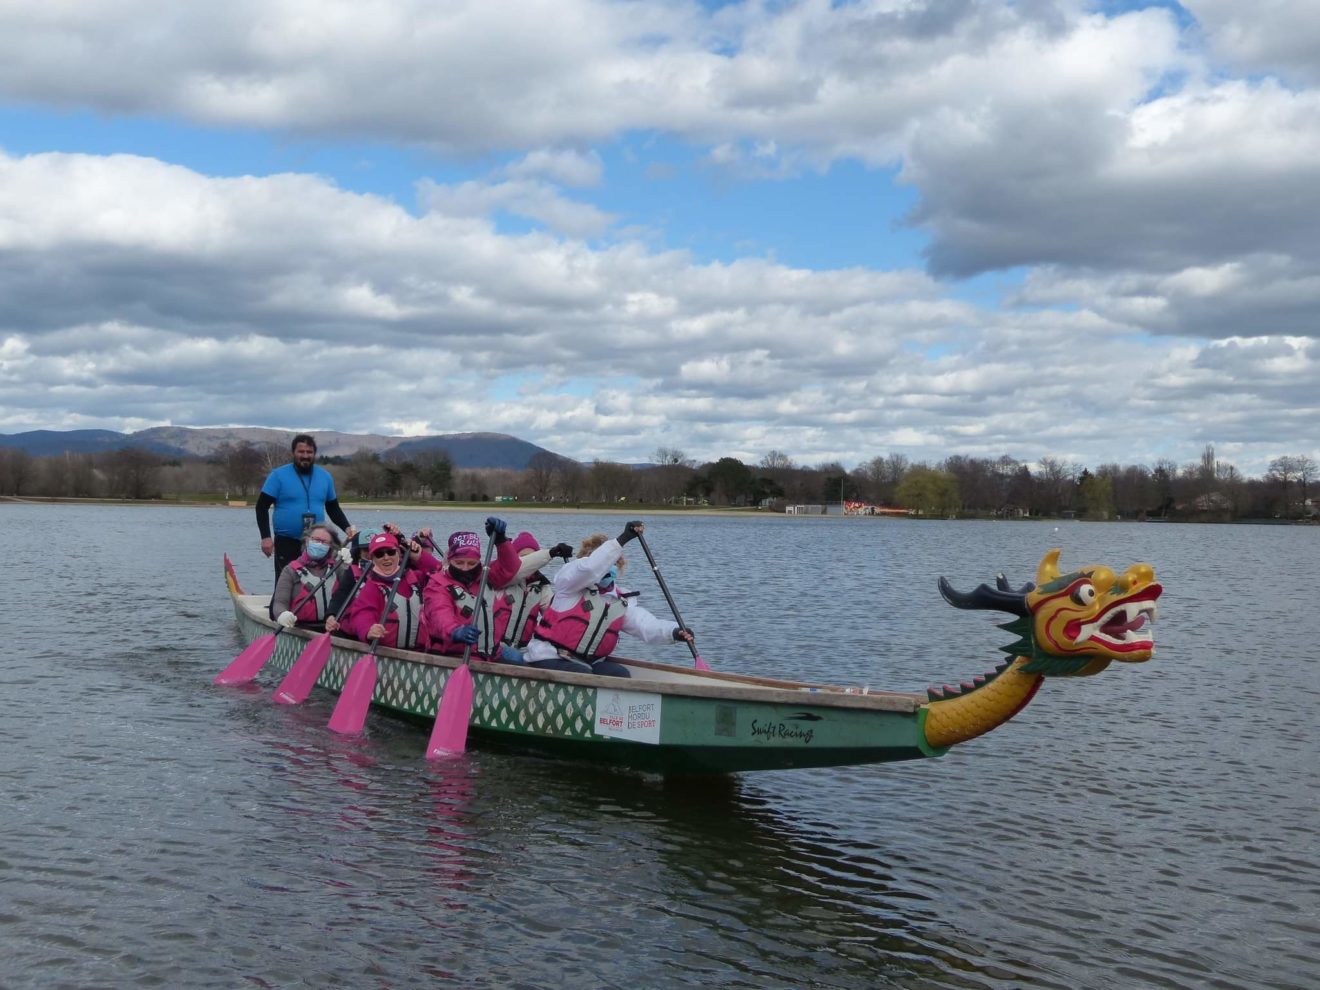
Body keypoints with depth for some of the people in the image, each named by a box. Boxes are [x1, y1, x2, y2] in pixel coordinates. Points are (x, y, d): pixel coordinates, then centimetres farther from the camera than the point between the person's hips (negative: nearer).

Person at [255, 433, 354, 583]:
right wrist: (265, 537, -13)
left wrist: (347, 528, 1)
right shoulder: (278, 475, -3)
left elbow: (333, 508, 18)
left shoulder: (325, 477, 9)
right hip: (286, 543, -3)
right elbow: (262, 506, -3)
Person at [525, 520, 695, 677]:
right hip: (549, 659, -6)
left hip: (589, 664, 6)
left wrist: (673, 632, -27)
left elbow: (646, 625, -5)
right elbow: (590, 567, -29)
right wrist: (622, 539, -34)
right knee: (583, 676, -32)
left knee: (621, 675, -18)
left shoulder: (621, 602, 9)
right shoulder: (569, 581, -6)